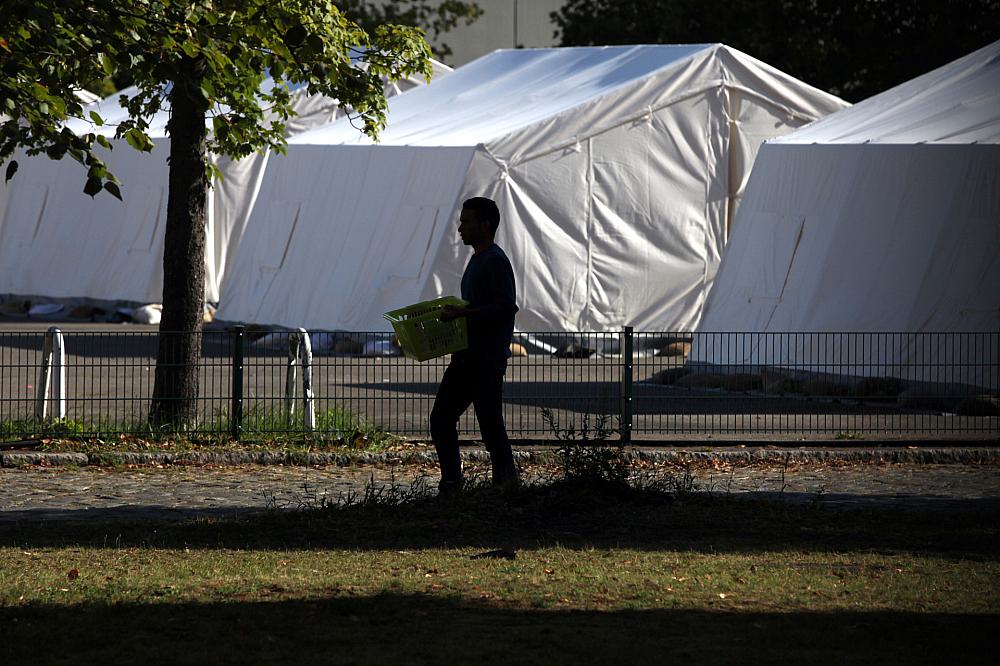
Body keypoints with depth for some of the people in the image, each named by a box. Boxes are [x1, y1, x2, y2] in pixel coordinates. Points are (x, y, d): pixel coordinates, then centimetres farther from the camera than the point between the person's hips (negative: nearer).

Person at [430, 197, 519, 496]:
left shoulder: (496, 261, -13)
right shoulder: (477, 260, 19)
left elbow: (506, 308, -22)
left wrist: (463, 313, -23)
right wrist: (455, 314, 14)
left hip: (488, 359, -10)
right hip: (466, 356, 10)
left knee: (490, 424, -6)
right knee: (441, 419, 6)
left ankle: (507, 483, 1)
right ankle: (451, 485, 8)